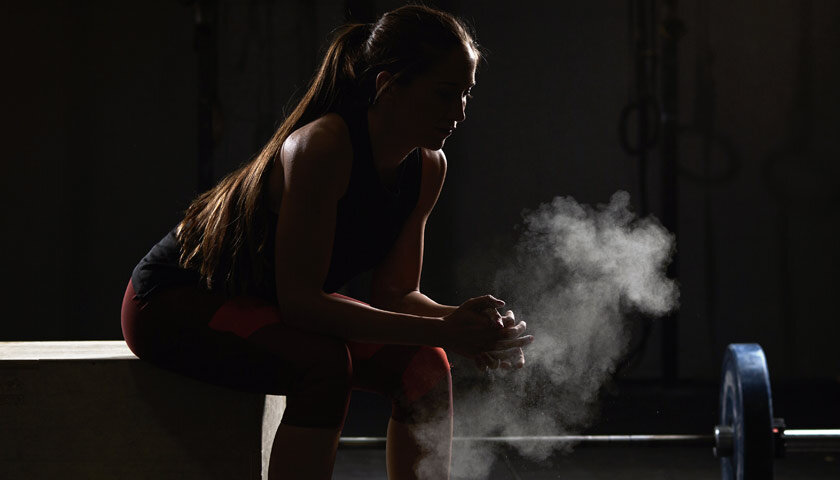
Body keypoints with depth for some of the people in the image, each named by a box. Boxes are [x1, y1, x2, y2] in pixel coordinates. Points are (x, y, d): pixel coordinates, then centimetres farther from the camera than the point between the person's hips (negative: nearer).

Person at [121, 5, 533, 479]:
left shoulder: (427, 167, -5)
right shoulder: (321, 147, -31)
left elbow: (396, 293, 0)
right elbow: (300, 301, -33)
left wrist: (464, 322, -22)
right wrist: (441, 331, -35)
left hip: (267, 306, 8)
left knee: (425, 369, -9)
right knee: (325, 364, -33)